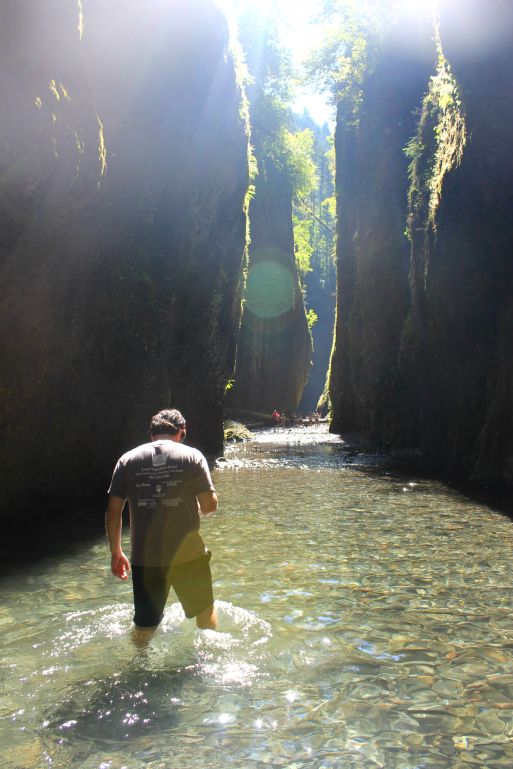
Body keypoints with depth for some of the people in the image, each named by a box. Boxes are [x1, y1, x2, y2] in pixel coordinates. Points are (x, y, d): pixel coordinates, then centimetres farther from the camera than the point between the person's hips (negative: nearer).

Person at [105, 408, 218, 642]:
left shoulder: (127, 460, 2)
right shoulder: (192, 456, -3)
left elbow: (113, 512, 1)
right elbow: (209, 505, -6)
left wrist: (116, 553, 12)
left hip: (145, 557, 1)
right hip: (187, 553, 0)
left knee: (144, 627, 17)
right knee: (204, 610, 24)